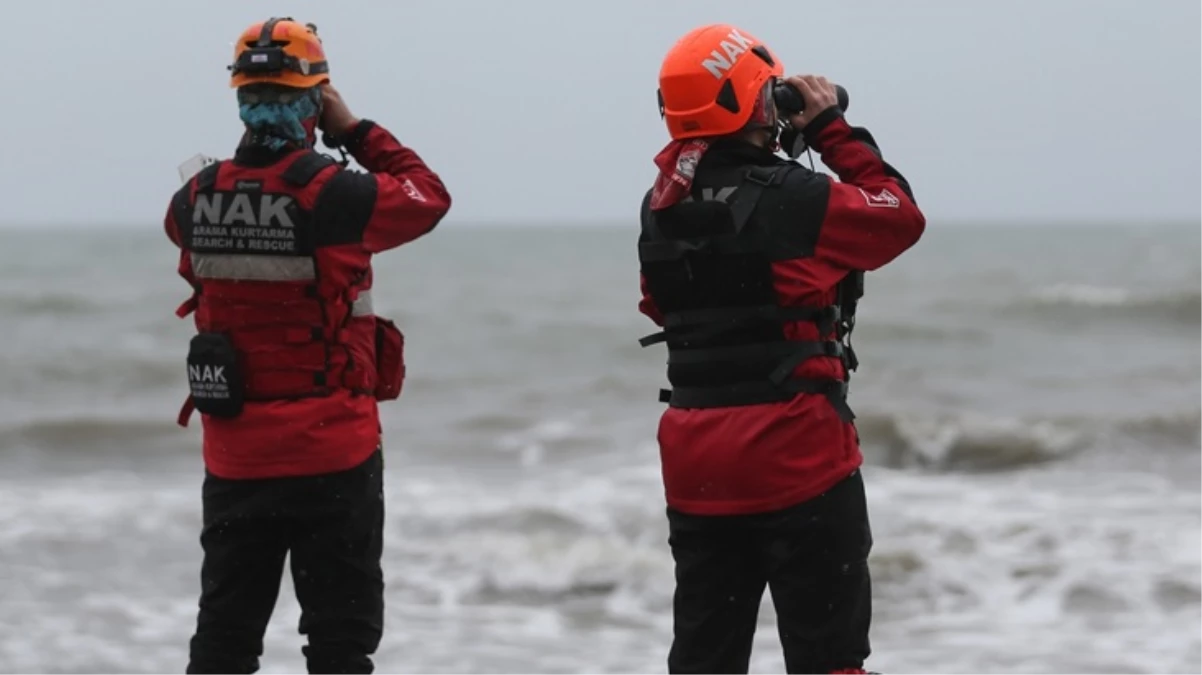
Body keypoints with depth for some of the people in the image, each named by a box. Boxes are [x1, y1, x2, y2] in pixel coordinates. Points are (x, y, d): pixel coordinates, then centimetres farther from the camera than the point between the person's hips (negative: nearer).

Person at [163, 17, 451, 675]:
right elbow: (430, 197, 2)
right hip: (332, 456, -4)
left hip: (234, 459, 4)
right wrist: (356, 131, 8)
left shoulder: (197, 201, -2)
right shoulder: (336, 195, -16)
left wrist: (260, 152, 16)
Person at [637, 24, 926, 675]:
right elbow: (901, 216, -1)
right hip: (797, 458, -6)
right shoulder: (795, 200, -15)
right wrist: (833, 131, 6)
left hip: (697, 468, 6)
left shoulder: (662, 209, 4)